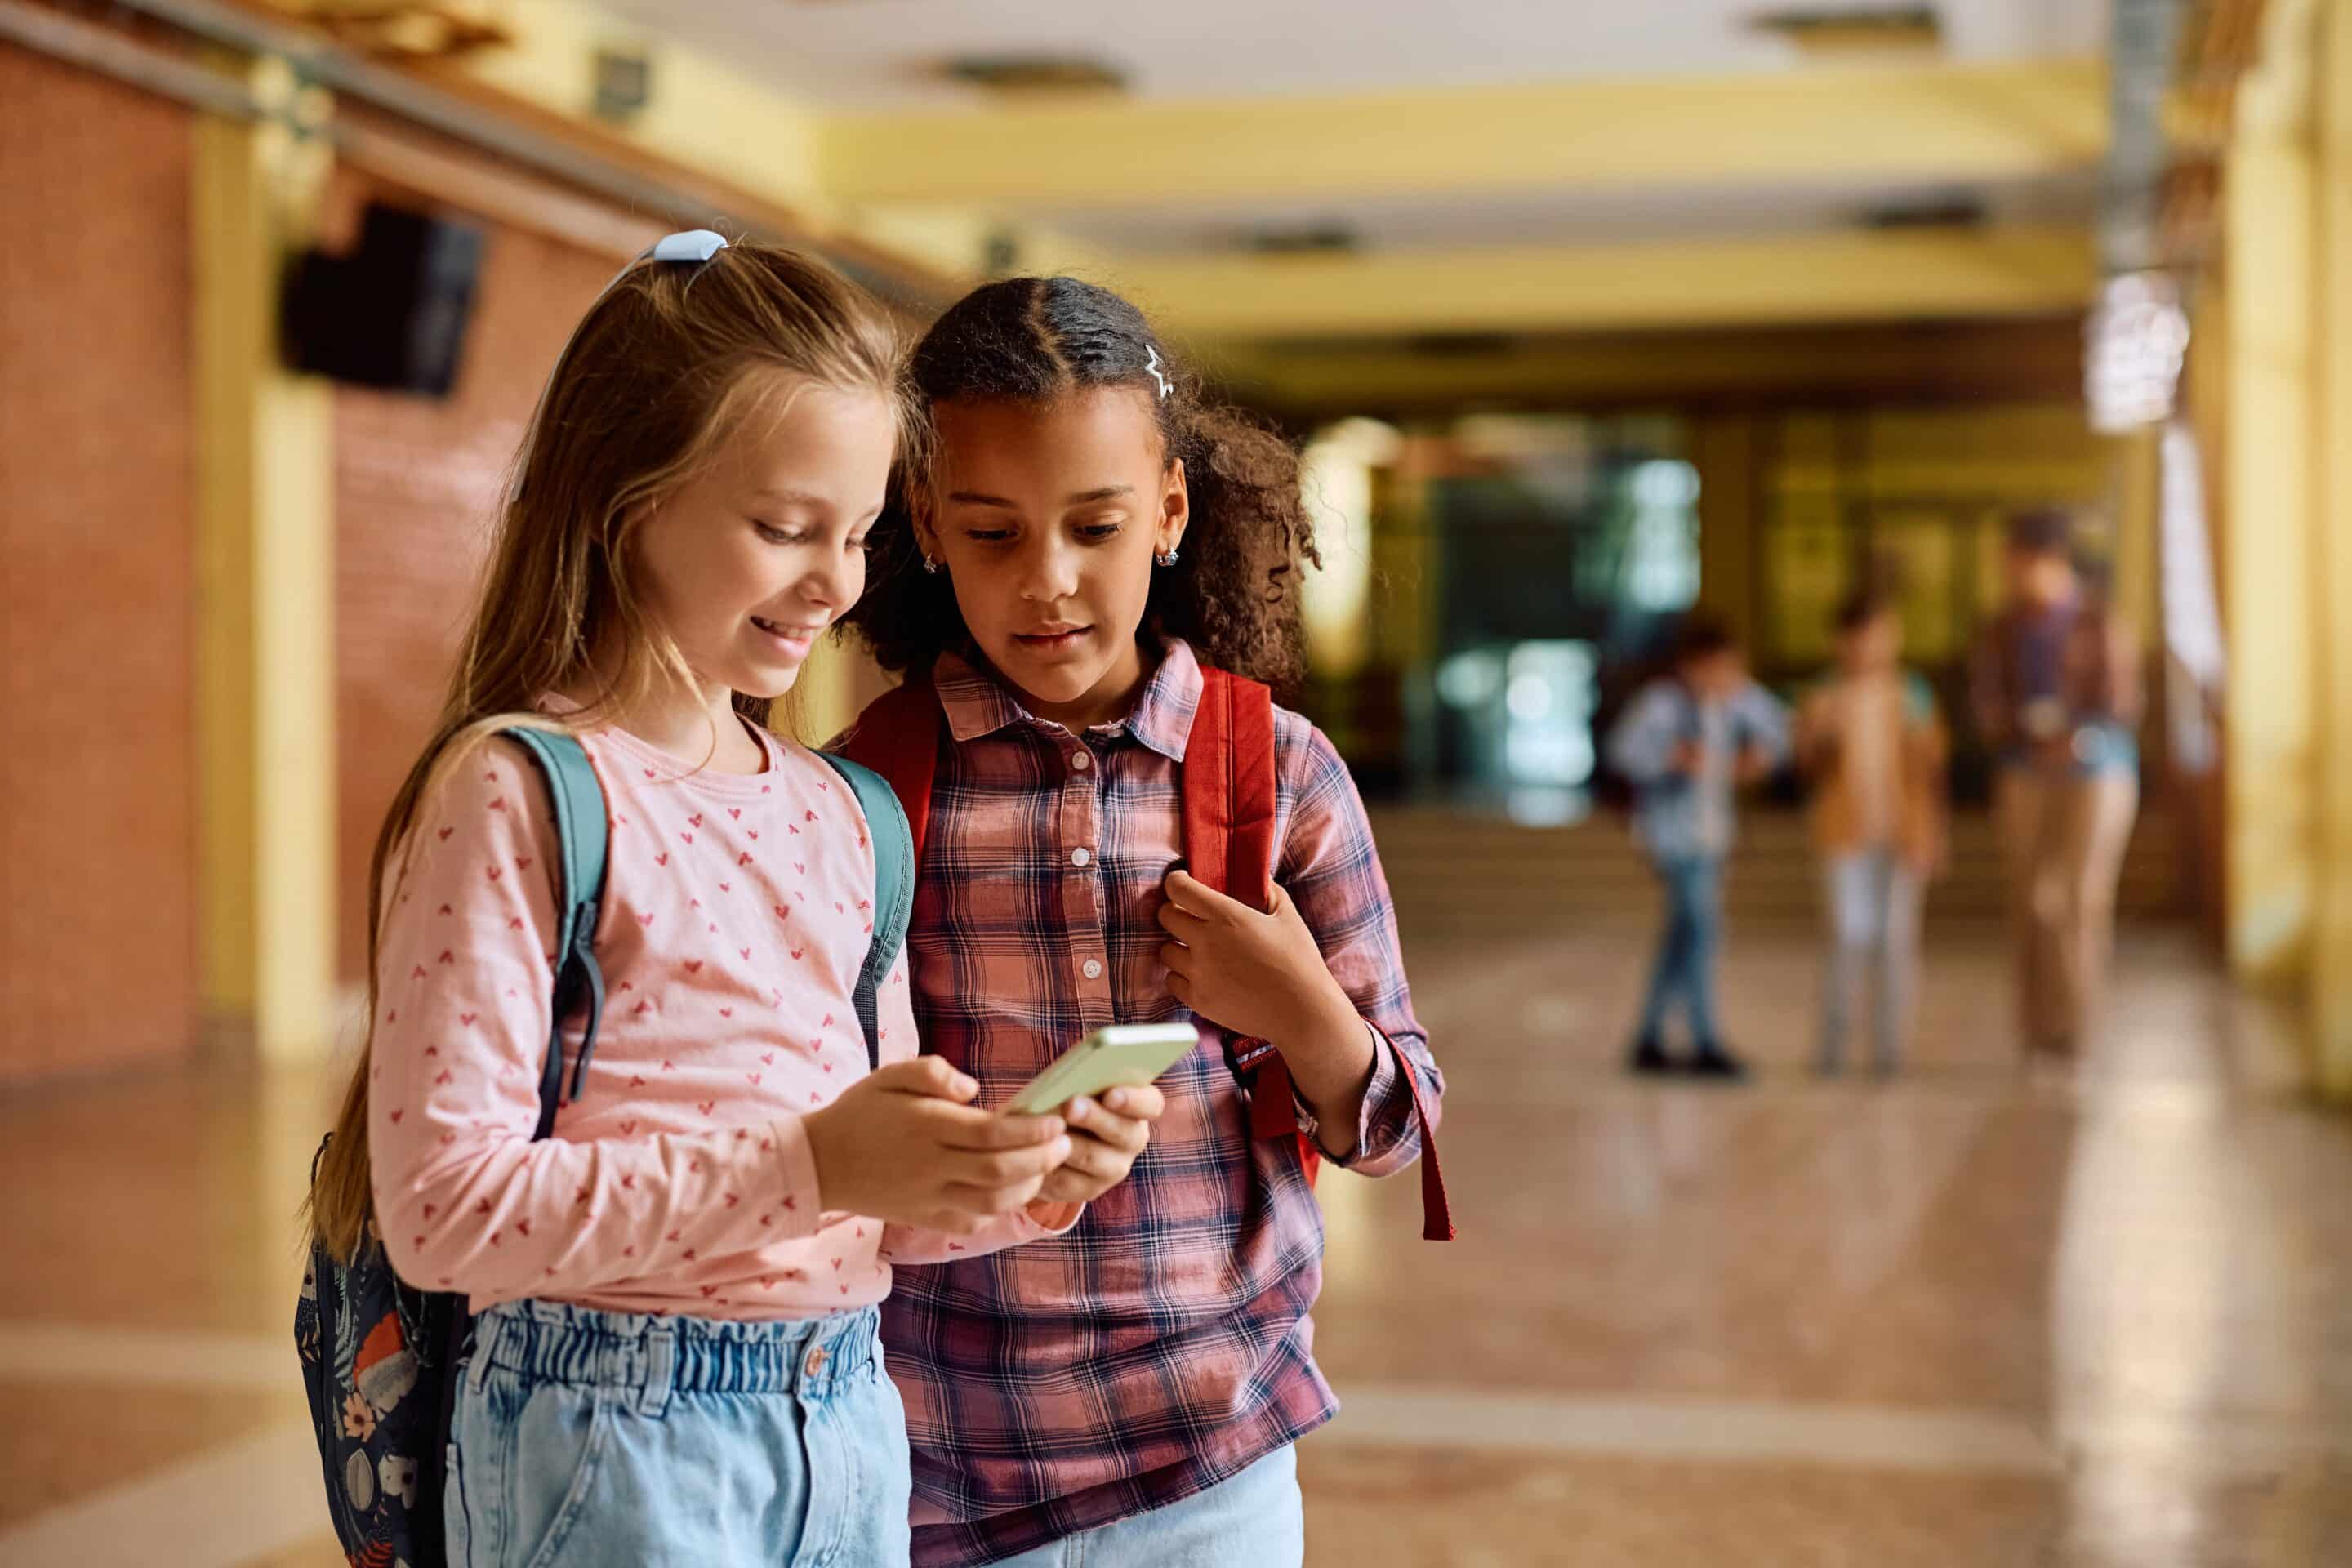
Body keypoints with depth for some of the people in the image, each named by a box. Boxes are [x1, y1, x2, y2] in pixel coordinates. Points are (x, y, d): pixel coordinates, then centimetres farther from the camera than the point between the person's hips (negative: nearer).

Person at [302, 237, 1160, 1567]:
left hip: (849, 1431, 6)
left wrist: (1021, 1180, -6)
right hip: (616, 1448, -6)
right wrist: (804, 1164, -24)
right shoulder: (514, 796, -12)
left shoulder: (836, 812, 8)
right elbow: (444, 1209, -18)